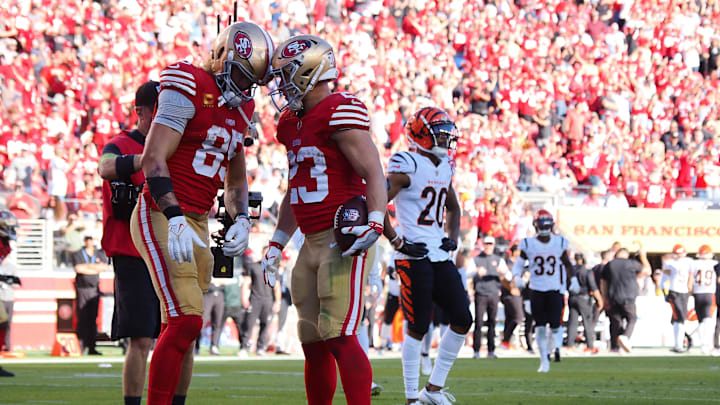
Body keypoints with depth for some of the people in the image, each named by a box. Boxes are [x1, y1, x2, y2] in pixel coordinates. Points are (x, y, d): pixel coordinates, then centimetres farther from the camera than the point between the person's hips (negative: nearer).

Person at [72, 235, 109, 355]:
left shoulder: (100, 254, 14)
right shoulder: (77, 254, 5)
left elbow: (104, 267, -2)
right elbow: (78, 269, -12)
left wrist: (87, 266, -10)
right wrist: (96, 268, -8)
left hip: (94, 288, 3)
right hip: (82, 288, -3)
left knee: (93, 318, 1)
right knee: (82, 318, -8)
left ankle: (91, 347, 3)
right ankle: (81, 346, -8)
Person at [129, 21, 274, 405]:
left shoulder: (239, 107, 17)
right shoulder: (189, 88, -10)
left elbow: (236, 178, 27)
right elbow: (153, 159, -17)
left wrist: (240, 220, 8)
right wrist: (175, 219, -25)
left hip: (196, 224, 9)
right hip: (161, 216, -9)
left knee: (179, 329, 6)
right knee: (186, 320, -18)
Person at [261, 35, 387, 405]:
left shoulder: (339, 113, -11)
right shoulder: (292, 123, 17)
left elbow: (373, 173, -15)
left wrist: (375, 223, -27)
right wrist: (276, 244, 25)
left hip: (345, 240, -9)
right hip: (312, 244, 9)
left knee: (339, 337, -17)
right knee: (313, 343, 9)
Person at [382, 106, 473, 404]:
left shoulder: (445, 168, 14)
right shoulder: (407, 167, -11)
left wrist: (452, 236, 14)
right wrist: (398, 242, -15)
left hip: (440, 257, 8)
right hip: (414, 257, -8)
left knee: (462, 320, 4)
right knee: (417, 327, -6)